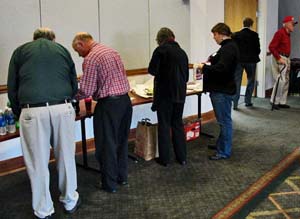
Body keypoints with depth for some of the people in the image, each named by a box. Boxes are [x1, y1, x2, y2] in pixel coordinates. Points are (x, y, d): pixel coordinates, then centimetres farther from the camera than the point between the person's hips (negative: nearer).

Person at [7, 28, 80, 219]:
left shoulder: (21, 51, 16)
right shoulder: (62, 49, 20)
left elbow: (12, 88, 14)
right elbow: (74, 86, 22)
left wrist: (19, 113, 26)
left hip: (33, 111, -1)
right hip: (63, 108, 2)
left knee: (38, 163, 10)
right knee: (66, 157, 17)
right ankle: (70, 201, 32)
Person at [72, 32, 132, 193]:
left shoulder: (90, 59, -12)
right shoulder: (112, 51, 13)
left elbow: (86, 91, -14)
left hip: (109, 104, -8)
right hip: (126, 100, 8)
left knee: (107, 145, 5)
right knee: (122, 141, 18)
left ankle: (110, 184, 15)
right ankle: (122, 176, 30)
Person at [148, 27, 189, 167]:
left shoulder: (161, 50, -8)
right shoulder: (182, 52, 10)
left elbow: (152, 70, -14)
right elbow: (186, 76, 13)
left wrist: (161, 74, 6)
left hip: (164, 93, -5)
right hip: (180, 94, 5)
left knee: (164, 125, 4)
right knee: (178, 124, 15)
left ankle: (164, 159, 10)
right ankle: (182, 157, 19)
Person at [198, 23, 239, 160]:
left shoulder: (229, 48, -18)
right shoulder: (228, 46, 15)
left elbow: (222, 68, -27)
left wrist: (204, 67, -16)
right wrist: (213, 60, 7)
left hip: (223, 91, -11)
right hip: (221, 88, 11)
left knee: (224, 121, -2)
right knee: (223, 120, 20)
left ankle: (224, 152, 6)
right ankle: (221, 145, 33)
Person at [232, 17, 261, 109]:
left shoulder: (235, 35, -3)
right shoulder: (254, 35, -7)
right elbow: (258, 48, -6)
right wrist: (255, 56, 13)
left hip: (238, 60, 1)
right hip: (251, 60, -1)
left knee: (237, 81, 4)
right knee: (251, 81, 15)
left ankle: (235, 103, -1)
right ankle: (247, 101, 18)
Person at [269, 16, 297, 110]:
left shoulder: (287, 34, 14)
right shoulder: (280, 33, -15)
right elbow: (271, 47, -21)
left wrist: (288, 59, 11)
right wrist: (278, 58, -21)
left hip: (286, 59, 10)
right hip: (279, 58, -10)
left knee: (286, 80, 12)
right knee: (281, 80, -11)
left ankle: (282, 102, 18)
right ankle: (274, 101, -3)